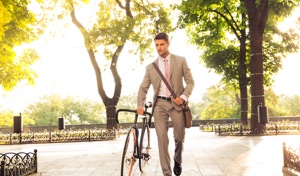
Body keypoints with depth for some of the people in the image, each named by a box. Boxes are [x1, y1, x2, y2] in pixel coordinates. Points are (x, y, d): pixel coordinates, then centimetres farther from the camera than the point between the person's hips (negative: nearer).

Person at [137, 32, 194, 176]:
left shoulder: (180, 61, 4)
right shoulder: (151, 67, 8)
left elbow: (190, 81, 3)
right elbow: (143, 88, 6)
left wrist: (184, 97, -13)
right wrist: (140, 105, -10)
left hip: (176, 103, -1)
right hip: (160, 104, 1)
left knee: (179, 137, 6)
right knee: (162, 139, -5)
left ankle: (177, 161, 37)